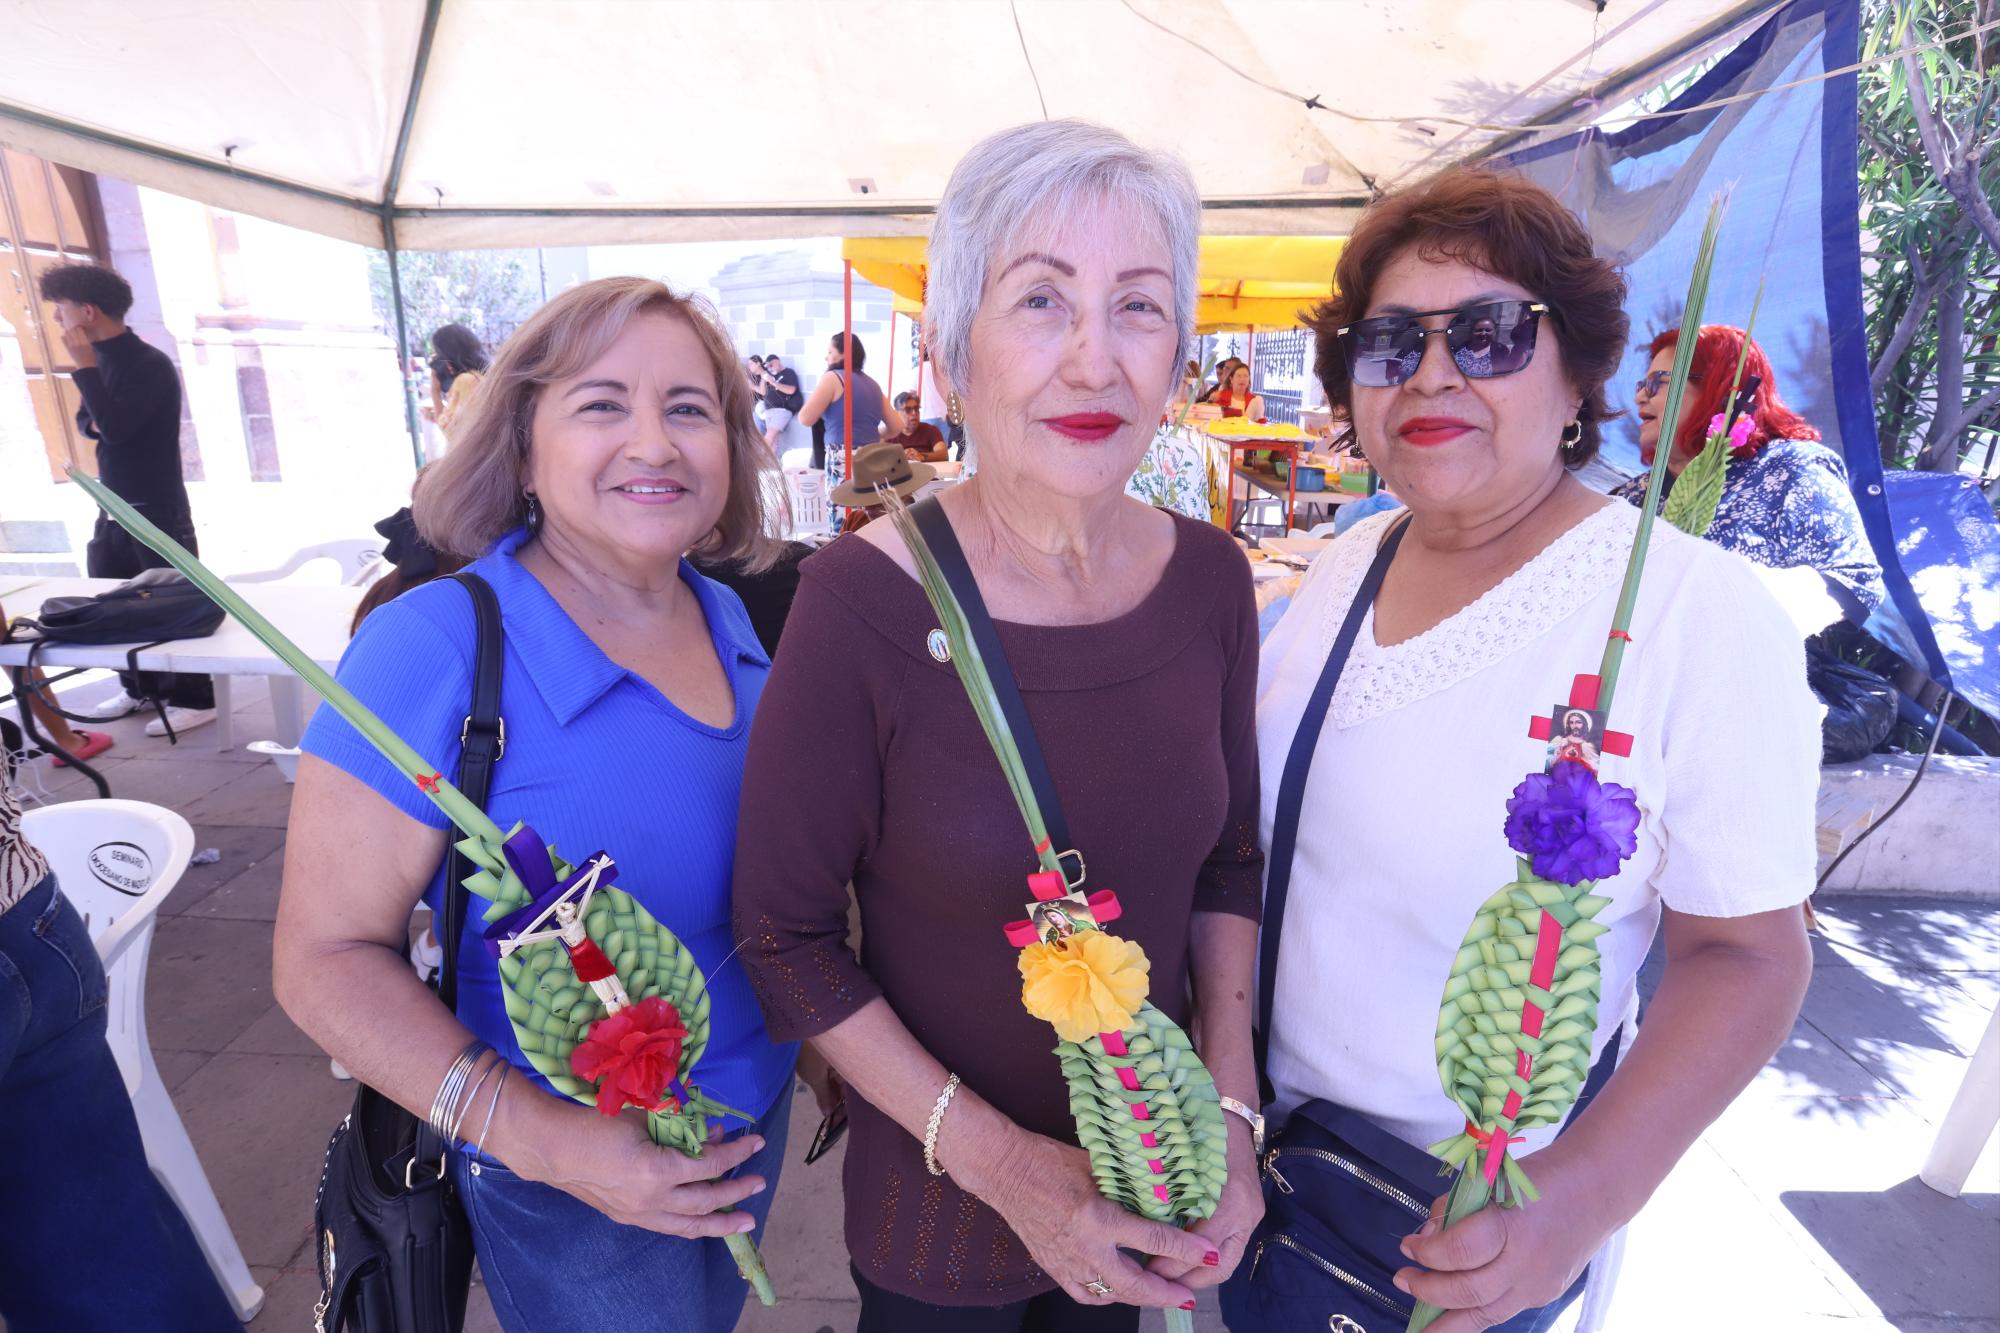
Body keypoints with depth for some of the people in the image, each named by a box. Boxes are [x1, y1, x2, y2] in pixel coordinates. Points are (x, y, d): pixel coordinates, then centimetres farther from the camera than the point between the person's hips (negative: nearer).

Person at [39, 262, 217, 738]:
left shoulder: (150, 364, -15)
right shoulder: (101, 359, 10)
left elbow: (116, 426, -25)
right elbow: (88, 419, 20)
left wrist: (83, 365, -19)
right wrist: (93, 422, -3)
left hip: (157, 509, -9)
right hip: (114, 507, 9)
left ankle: (194, 699, 5)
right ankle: (139, 688, 26)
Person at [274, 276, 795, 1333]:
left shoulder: (733, 622, -5)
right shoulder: (433, 647, -23)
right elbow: (326, 958, -19)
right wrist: (534, 1132, -28)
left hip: (757, 1114, 6)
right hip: (571, 1181, -5)